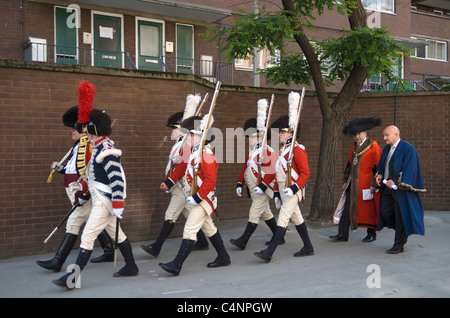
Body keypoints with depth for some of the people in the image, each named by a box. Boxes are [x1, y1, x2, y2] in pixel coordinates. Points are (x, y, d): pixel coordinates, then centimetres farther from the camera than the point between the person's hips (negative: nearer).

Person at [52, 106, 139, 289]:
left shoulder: (106, 151, -20)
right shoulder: (99, 148, 11)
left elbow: (116, 179, -25)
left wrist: (118, 206, -26)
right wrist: (83, 186, 9)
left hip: (104, 202, -11)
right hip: (102, 200, 11)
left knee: (87, 236, -8)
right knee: (116, 234, 19)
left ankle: (72, 278, -3)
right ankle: (131, 267, 33)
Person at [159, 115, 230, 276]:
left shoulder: (206, 155, -20)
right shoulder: (192, 152, 8)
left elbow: (210, 181, -25)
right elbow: (182, 167, 20)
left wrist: (197, 197, -25)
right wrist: (169, 182, 17)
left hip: (203, 199, -10)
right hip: (196, 198, 10)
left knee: (190, 230, -10)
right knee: (209, 228, 19)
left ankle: (176, 265, -9)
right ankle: (223, 257, 33)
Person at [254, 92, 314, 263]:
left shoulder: (297, 149, -13)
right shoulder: (282, 149, 14)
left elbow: (305, 172, -17)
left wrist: (295, 187, -26)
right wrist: (277, 191, 18)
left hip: (292, 191, -9)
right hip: (284, 191, 9)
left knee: (282, 220, -11)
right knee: (297, 219, 17)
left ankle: (269, 253, -13)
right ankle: (308, 248, 29)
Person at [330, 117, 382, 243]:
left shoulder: (373, 147, -7)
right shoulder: (354, 147, 13)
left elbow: (378, 167, -9)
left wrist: (374, 184, -13)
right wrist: (346, 180, 17)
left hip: (366, 184, -6)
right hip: (353, 184, 6)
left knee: (369, 209, 4)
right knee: (347, 208, 1)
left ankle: (371, 234, 20)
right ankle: (342, 235, 4)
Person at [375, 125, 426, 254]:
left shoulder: (408, 149, -12)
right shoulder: (386, 149, 12)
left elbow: (409, 169, -17)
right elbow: (381, 165, 22)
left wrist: (396, 183, -20)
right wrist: (379, 174, 1)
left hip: (400, 188, -8)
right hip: (388, 186, 8)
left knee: (400, 215, 0)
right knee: (385, 211, 6)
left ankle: (399, 245, 11)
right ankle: (403, 234, 28)